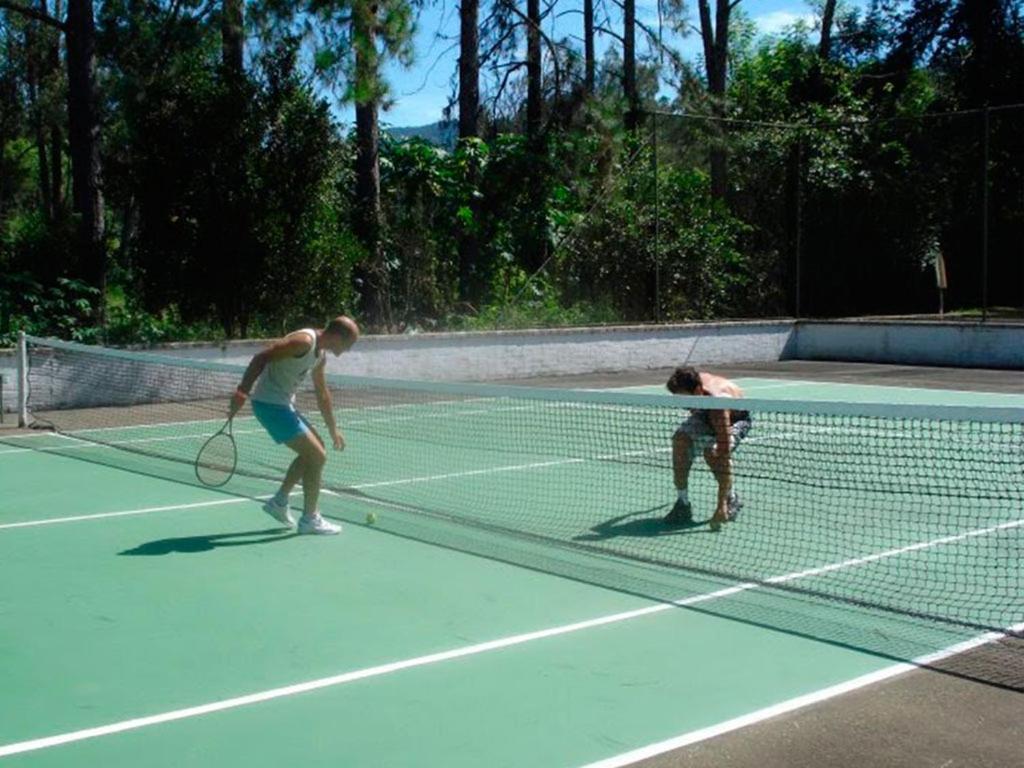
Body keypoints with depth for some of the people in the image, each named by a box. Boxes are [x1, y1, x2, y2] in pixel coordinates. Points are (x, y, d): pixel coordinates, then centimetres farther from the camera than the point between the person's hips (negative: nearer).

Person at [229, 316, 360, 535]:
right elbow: (261, 358, -24)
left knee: (316, 448, 19)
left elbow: (322, 395, 24)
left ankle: (279, 501, 25)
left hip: (283, 404, 10)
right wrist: (241, 394, -27)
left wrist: (333, 430, 28)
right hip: (269, 404, -10)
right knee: (317, 456, -7)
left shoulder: (321, 355, 12)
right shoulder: (304, 341, -19)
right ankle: (310, 519, 4)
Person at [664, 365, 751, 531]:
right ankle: (683, 503, -10)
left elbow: (724, 457, -46)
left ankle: (731, 500, -6)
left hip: (736, 418, -6)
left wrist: (721, 505, -48)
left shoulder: (718, 404, -45)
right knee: (680, 439, -19)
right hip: (704, 412, 6)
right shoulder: (690, 383, -31)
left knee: (714, 452, -32)